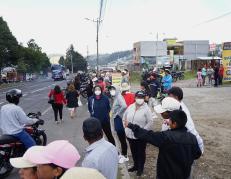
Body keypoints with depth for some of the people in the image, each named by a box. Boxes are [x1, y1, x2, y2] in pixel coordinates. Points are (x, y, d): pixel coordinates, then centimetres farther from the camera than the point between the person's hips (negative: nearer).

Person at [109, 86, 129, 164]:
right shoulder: (114, 97, 12)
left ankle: (125, 156, 12)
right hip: (116, 119, 9)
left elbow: (124, 106, -30)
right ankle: (122, 153, 30)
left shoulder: (119, 96, -15)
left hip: (119, 119, -9)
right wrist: (113, 114, 3)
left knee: (122, 138, 1)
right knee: (120, 137, 17)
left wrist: (118, 113, -20)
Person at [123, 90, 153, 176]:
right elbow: (124, 118, 14)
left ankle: (140, 168, 32)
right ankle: (135, 165, 42)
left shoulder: (146, 109, -13)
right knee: (133, 152, 21)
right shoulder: (130, 107, 1)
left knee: (141, 153, 12)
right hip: (130, 135, 5)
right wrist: (126, 128, 6)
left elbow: (150, 123, -14)